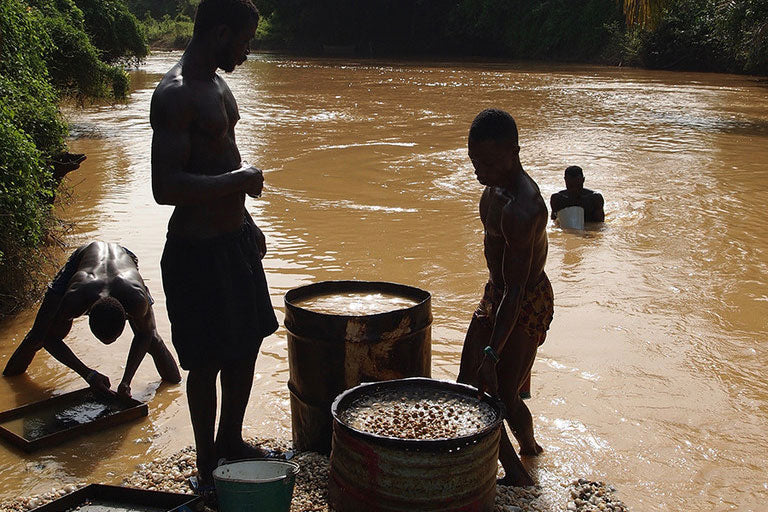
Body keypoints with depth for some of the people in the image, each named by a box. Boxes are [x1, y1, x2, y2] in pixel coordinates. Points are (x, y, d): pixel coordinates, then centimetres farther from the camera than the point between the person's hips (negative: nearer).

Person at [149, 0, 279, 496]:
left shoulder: (216, 84, 11)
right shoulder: (176, 93, -20)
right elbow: (166, 187, -28)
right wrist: (238, 180, -19)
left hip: (235, 238, 9)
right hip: (198, 250, -9)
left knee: (246, 346, 20)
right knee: (208, 362, 4)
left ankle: (231, 441, 40)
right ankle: (208, 469, 23)